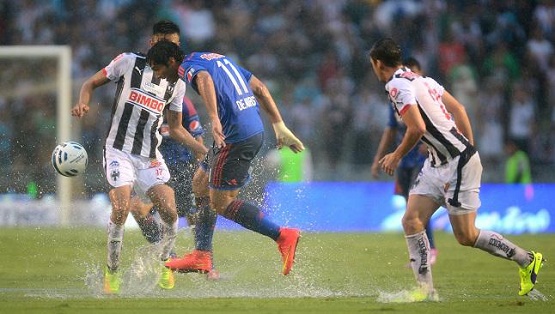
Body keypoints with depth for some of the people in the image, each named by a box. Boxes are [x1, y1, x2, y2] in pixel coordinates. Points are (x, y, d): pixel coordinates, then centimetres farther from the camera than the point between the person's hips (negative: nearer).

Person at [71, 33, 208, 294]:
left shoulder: (176, 84, 11)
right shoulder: (129, 62, 0)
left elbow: (175, 128, 19)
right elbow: (91, 83, 8)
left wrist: (206, 152, 10)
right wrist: (83, 104, -13)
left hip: (150, 157, 3)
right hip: (119, 151, -3)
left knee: (169, 212, -13)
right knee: (121, 208, -23)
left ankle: (163, 263, 16)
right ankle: (112, 271, -3)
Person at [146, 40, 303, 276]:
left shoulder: (188, 66, -6)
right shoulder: (216, 58, 22)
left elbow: (205, 80, -31)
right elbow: (259, 87, 21)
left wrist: (214, 119, -46)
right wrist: (279, 126, 22)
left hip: (237, 137, -10)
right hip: (255, 130, 10)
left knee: (221, 203, -2)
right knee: (201, 183, 19)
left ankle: (283, 236, -7)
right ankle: (202, 256, 20)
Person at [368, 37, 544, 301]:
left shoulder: (398, 86, -16)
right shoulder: (421, 79, 12)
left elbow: (417, 128, -26)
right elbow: (458, 109, 16)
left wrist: (396, 156, -10)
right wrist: (469, 150, 21)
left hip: (457, 165, -10)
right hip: (437, 164, 10)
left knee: (466, 236, -3)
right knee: (411, 221, 2)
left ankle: (527, 260, 13)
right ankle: (426, 288, 2)